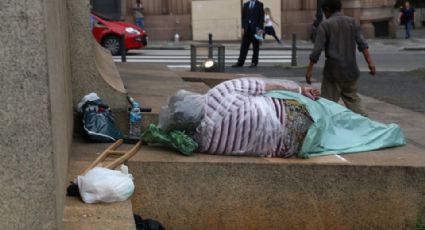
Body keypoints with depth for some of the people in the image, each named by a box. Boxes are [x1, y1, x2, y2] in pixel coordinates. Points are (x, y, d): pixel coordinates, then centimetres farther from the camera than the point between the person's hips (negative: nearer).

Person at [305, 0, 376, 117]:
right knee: (353, 99, 14)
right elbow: (362, 43, -2)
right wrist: (370, 63, -5)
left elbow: (317, 49, -9)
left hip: (333, 70, -4)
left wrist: (309, 69, -4)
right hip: (350, 69, 4)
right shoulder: (352, 22, 8)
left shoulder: (325, 25, -4)